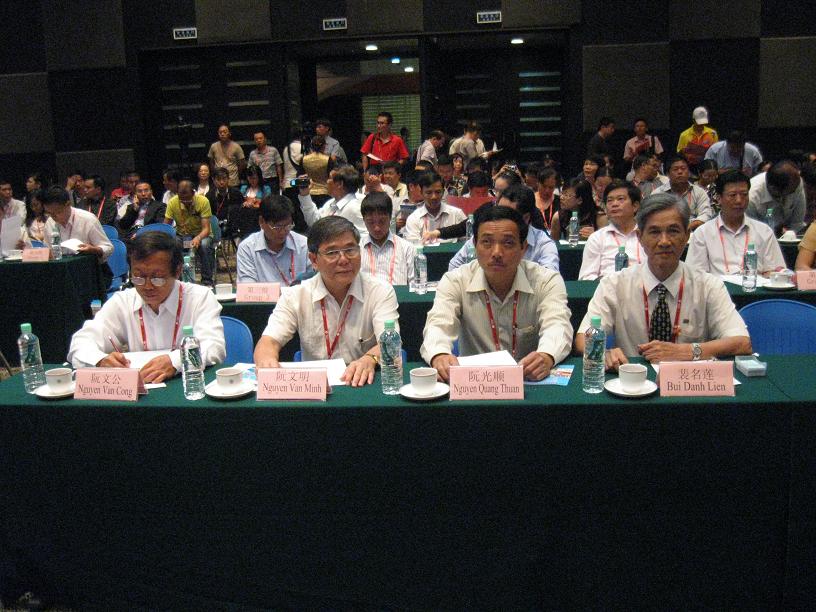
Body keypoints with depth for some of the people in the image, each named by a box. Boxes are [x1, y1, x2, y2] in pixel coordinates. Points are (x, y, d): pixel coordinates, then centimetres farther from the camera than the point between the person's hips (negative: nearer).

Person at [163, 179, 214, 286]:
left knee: (204, 245, -37)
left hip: (200, 234, -2)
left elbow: (206, 228, -20)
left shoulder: (203, 201, -18)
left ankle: (207, 281, -21)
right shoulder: (173, 202, -11)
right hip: (181, 235, 2)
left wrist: (198, 238, -42)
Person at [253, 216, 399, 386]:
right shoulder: (295, 297, 3)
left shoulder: (381, 292, -2)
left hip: (364, 386, 1)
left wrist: (370, 359, -38)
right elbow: (268, 342, -7)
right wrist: (267, 360, -32)